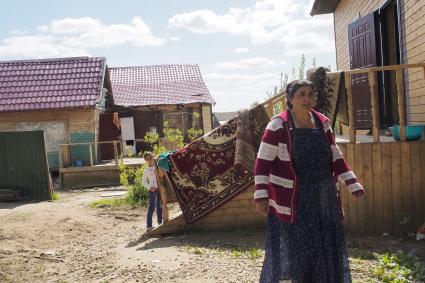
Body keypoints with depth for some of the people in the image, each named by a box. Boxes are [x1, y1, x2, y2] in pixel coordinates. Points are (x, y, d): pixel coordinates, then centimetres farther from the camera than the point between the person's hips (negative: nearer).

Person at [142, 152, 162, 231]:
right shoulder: (147, 170, -2)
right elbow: (143, 181, 5)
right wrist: (149, 187, -6)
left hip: (160, 188, 3)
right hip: (153, 189, -3)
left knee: (159, 206, 13)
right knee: (151, 207, -6)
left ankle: (160, 222, 24)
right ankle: (149, 225, -3)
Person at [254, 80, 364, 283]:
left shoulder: (323, 123, 6)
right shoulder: (278, 125, -11)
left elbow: (336, 158, 12)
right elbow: (263, 162, -12)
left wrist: (354, 185, 6)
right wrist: (261, 195, -18)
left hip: (323, 200, 6)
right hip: (291, 201, -5)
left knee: (326, 249, 15)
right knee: (292, 252, 2)